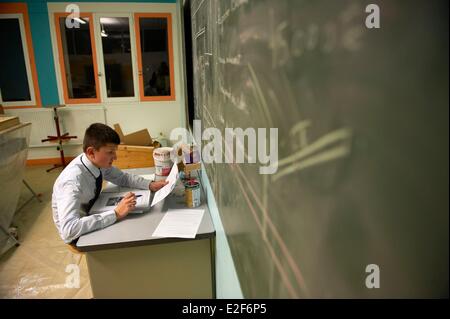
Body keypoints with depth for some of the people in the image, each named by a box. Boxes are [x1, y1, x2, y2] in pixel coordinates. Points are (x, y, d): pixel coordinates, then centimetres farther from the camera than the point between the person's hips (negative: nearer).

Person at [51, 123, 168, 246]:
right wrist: (116, 214, -44)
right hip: (78, 236, -6)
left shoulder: (99, 162, -14)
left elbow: (123, 177, 2)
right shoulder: (73, 181, -35)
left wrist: (150, 185, -15)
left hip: (92, 216, 6)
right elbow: (69, 230, -44)